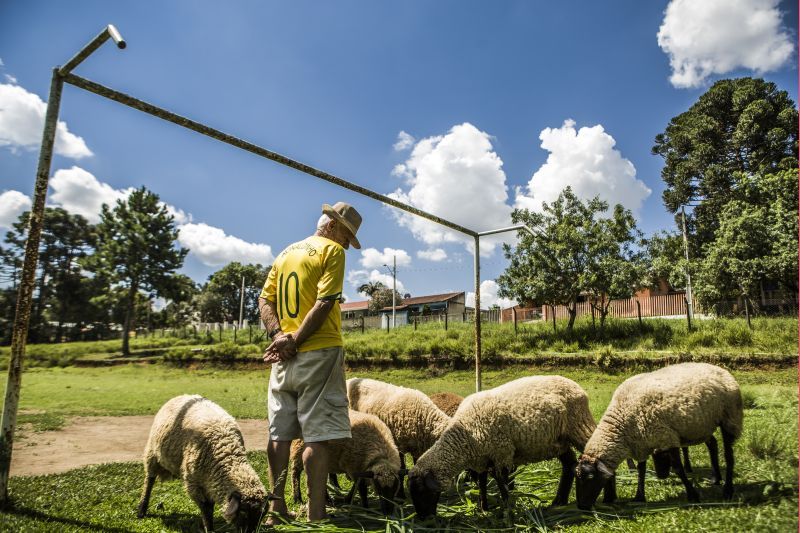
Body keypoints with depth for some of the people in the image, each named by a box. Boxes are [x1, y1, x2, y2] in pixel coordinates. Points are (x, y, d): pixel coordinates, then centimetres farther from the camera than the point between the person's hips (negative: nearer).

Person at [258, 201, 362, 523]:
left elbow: (265, 300, 12)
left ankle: (276, 506, 17)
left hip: (284, 357, 7)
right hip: (319, 352, -7)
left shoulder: (286, 252, 19)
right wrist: (295, 340, -13)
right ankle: (315, 514, -1)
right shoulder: (332, 251, -4)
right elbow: (324, 303, -16)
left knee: (280, 433, 10)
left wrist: (279, 334, -1)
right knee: (317, 435, -5)